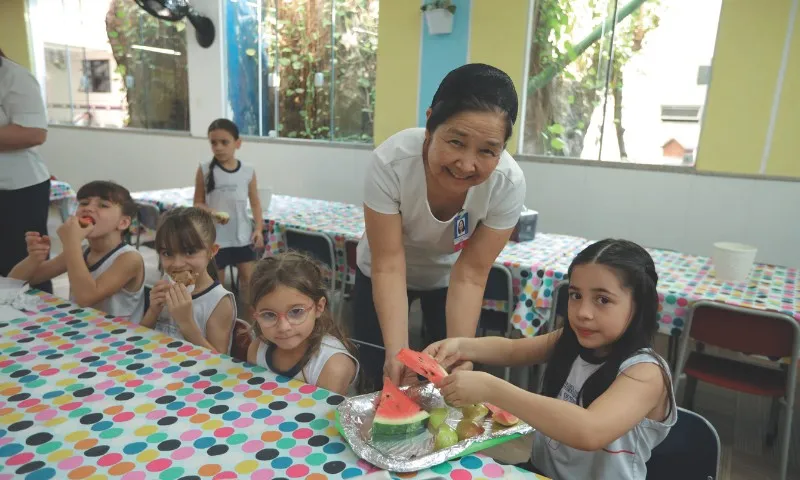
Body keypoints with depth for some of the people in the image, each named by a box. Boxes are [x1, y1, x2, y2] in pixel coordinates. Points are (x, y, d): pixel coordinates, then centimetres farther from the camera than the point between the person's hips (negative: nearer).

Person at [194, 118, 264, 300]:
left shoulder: (248, 172, -2)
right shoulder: (205, 170, -6)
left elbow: (255, 203, 5)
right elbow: (198, 203, -1)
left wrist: (259, 229, -5)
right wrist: (213, 213, -21)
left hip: (243, 236, 1)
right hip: (215, 238, -1)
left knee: (249, 279, 7)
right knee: (216, 283, 9)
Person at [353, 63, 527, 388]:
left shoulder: (508, 183, -32)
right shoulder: (390, 162, -36)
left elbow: (470, 274, -25)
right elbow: (388, 266, -31)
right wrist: (396, 351, -37)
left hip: (448, 276, 1)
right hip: (381, 275, 0)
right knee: (381, 375, 6)